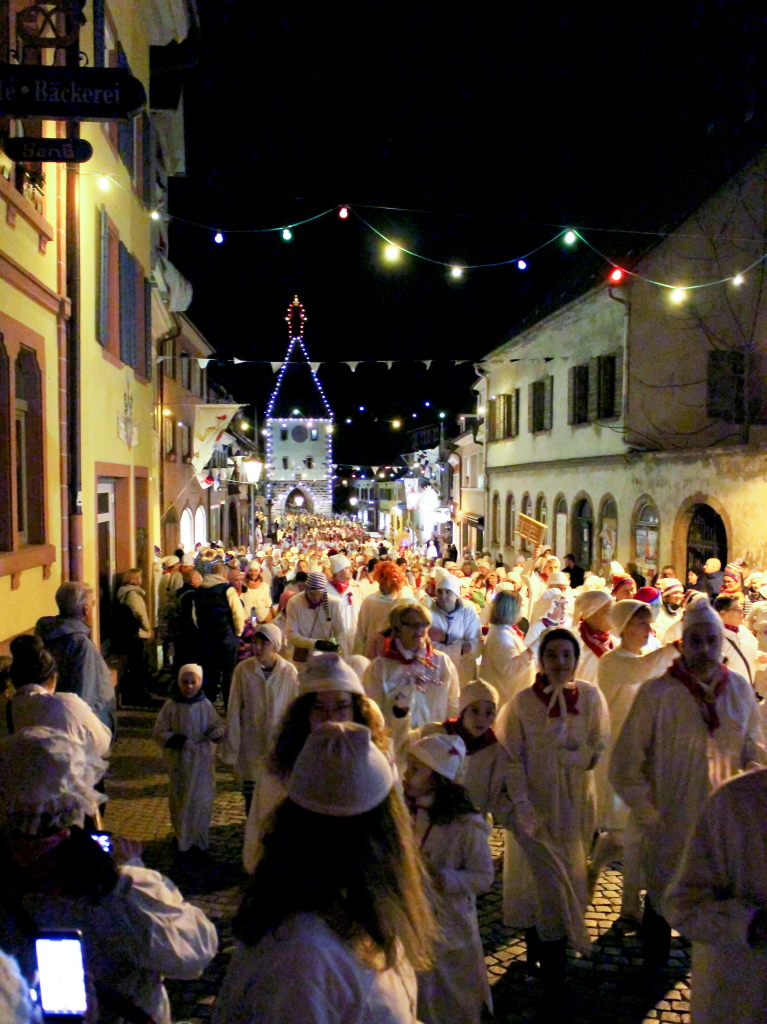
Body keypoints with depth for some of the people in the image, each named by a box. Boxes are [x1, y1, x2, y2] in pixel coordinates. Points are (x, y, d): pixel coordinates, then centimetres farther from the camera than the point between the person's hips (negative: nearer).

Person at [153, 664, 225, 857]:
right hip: (179, 761, 0)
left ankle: (198, 841, 21)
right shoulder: (171, 706, -10)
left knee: (201, 801, 4)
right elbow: (159, 732, -6)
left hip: (202, 761, 0)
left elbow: (218, 726, 1)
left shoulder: (205, 705, -7)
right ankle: (182, 839, 32)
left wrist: (216, 733, -22)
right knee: (179, 800, 13)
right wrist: (180, 741, -20)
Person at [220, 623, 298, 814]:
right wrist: (231, 745, -3)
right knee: (250, 791, 7)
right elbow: (233, 710, -5)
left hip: (278, 743, 0)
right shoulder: (243, 669, -11)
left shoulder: (289, 672, -10)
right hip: (250, 743, 0)